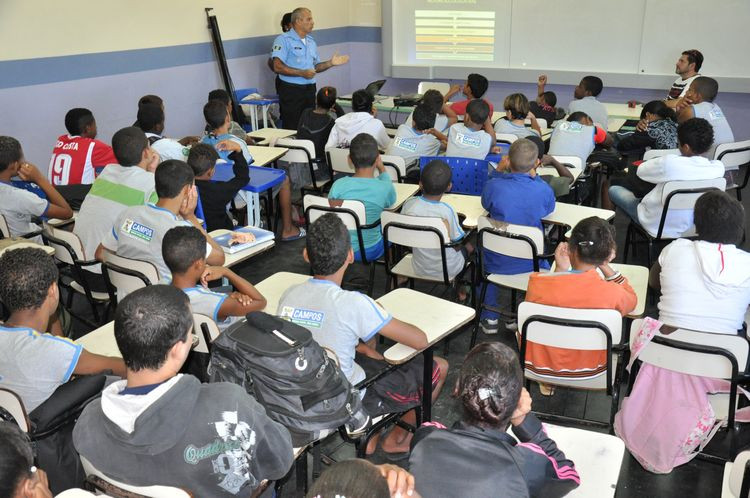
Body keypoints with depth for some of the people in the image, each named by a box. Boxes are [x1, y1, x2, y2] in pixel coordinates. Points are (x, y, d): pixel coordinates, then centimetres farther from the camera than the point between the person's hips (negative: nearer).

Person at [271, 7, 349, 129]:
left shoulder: (311, 42, 17)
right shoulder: (283, 40, -7)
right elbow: (278, 67, -16)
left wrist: (330, 63, 5)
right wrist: (302, 73, -19)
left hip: (309, 90, 7)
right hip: (291, 90, -7)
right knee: (292, 129, -5)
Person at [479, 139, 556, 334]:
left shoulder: (493, 185, -20)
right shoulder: (543, 190, -19)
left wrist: (499, 171, 6)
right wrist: (534, 175, 5)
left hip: (497, 263, 0)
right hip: (530, 264, 0)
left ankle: (489, 318, 35)